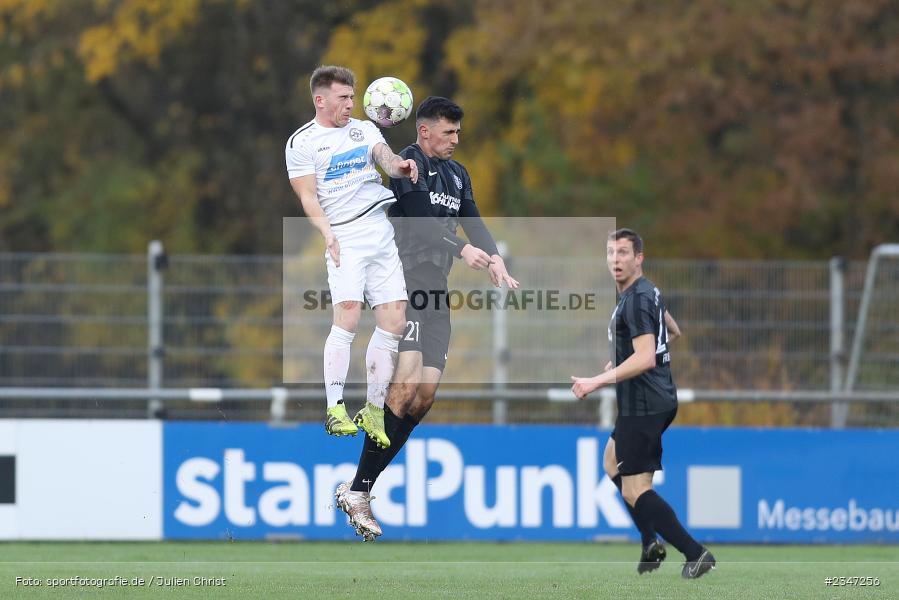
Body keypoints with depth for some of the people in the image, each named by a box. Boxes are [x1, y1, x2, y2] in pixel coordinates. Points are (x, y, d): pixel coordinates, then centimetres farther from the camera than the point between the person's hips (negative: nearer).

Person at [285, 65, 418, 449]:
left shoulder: (365, 129, 16)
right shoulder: (301, 142, 3)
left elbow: (385, 157, 0)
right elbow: (308, 195, -3)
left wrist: (398, 165, -25)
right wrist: (327, 232, -18)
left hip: (382, 233, 5)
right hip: (345, 237, -5)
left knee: (393, 321, 1)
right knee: (348, 316, -21)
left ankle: (374, 410, 11)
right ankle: (335, 410, -20)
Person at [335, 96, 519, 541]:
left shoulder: (457, 174, 19)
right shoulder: (408, 164, -7)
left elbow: (473, 223, 12)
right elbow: (419, 219, -20)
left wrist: (494, 258, -8)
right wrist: (462, 249, -30)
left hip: (436, 287, 9)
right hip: (407, 281, -9)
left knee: (425, 395, 0)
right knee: (408, 383, -20)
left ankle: (360, 487, 4)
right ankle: (357, 491, -18)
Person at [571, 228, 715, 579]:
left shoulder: (636, 301, -19)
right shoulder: (650, 293, 12)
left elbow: (644, 359, -29)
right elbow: (673, 332, 29)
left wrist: (597, 381, -28)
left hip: (642, 405, -11)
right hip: (660, 399, 11)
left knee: (634, 490, -8)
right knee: (612, 461, 27)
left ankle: (695, 554, -13)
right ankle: (651, 543, 20)